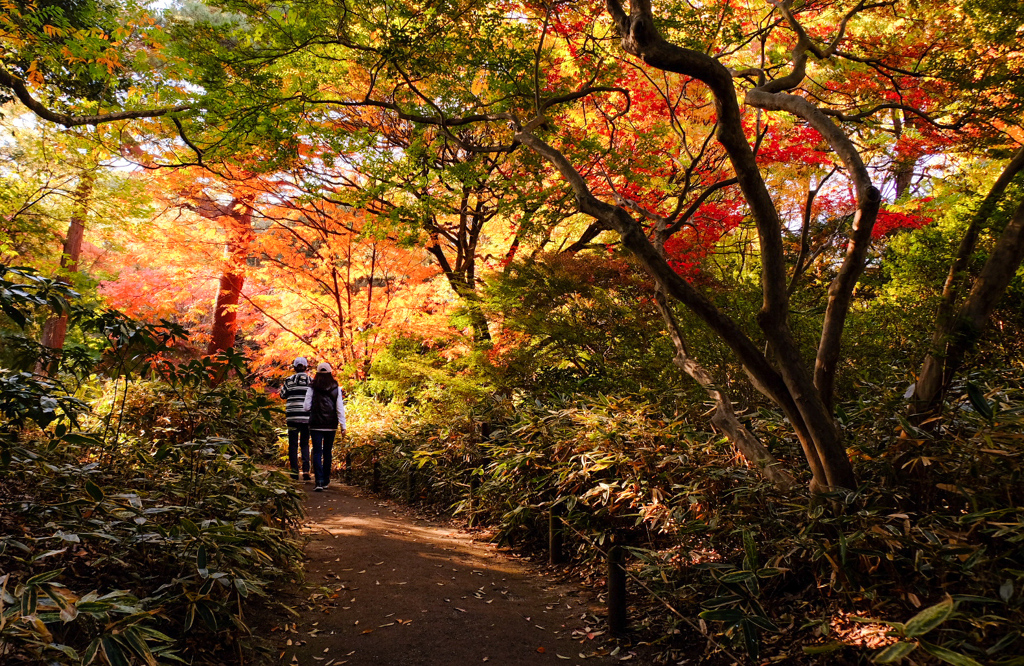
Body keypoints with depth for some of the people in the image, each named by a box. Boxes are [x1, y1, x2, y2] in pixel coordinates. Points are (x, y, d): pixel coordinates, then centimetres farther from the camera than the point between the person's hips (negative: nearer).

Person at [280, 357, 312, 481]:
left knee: (293, 444, 7)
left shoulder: (289, 380, -2)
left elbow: (283, 395, 9)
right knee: (305, 444, 11)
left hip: (293, 416, -1)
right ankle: (306, 470, 0)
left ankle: (295, 471, 6)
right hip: (307, 417, 1)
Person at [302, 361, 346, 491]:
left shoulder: (312, 388, -5)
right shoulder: (336, 388, -1)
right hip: (331, 425, 2)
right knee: (327, 452, 14)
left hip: (316, 425, -2)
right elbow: (340, 409, -2)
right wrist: (343, 426, 1)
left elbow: (306, 407, -5)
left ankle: (319, 481, -11)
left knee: (317, 452, 1)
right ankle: (325, 481, 20)